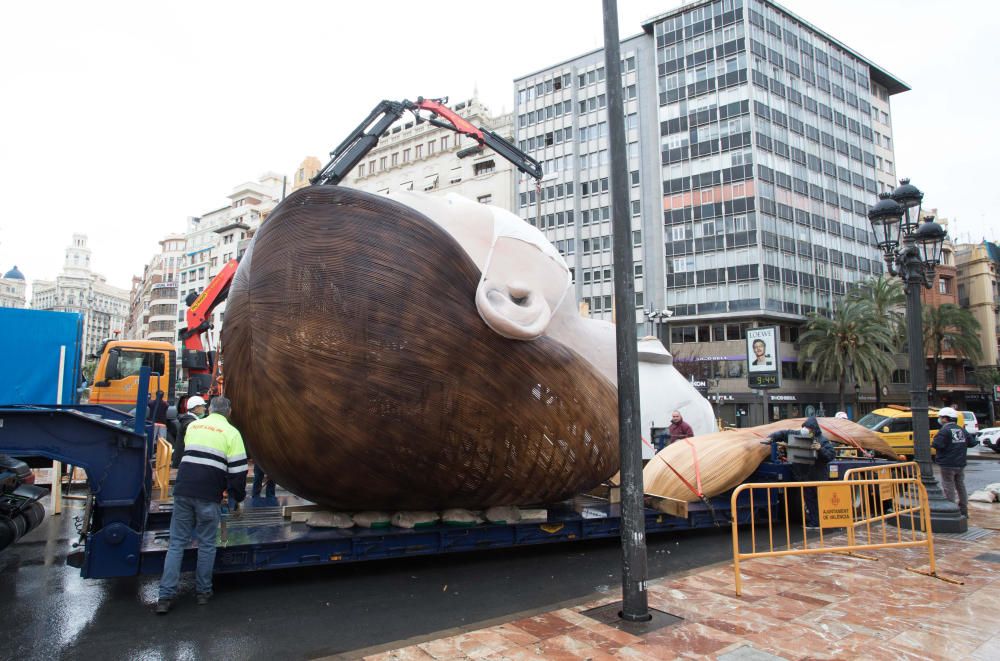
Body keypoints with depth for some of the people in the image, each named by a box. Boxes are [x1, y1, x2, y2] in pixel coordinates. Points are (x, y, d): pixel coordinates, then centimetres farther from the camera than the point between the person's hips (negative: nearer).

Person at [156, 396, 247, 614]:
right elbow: (238, 470, -4)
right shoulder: (231, 433, -1)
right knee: (206, 544, 9)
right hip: (208, 497, -4)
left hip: (183, 491, 4)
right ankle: (203, 592, 18)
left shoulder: (192, 426, 13)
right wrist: (238, 498, 8)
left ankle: (166, 596, 7)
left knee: (177, 542, 9)